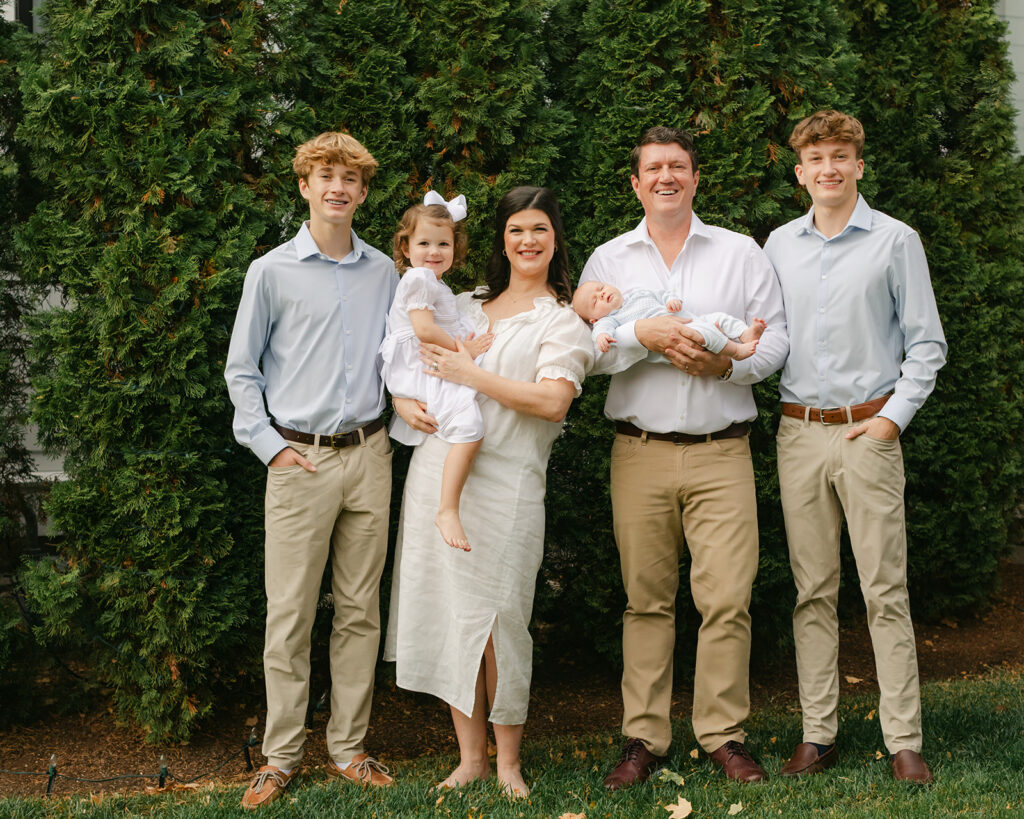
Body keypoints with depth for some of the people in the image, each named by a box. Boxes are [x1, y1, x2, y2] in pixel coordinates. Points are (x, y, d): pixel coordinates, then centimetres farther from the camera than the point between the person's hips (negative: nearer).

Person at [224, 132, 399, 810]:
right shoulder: (272, 272, 0)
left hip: (369, 455, 3)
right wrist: (269, 445, -4)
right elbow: (241, 371, 4)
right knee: (290, 613, -2)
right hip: (301, 460, -3)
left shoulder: (382, 271, 10)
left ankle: (348, 748, 17)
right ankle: (282, 756, 8)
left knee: (360, 610, 7)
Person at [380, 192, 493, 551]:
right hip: (425, 370, -11)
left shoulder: (434, 284, 24)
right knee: (469, 428, -27)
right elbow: (424, 329, -19)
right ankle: (448, 510, -31)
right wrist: (464, 350, -14)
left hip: (443, 369, 11)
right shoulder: (419, 279, -9)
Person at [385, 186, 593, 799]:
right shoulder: (464, 307, 18)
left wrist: (471, 375, -10)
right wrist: (403, 399, 2)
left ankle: (508, 764, 11)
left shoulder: (562, 319, 4)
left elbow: (553, 401, -11)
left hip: (505, 481, -4)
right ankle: (470, 757, 17)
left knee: (499, 620, -3)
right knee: (449, 615, 5)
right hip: (438, 468, 4)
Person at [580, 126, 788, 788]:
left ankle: (725, 734, 6)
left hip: (721, 453, -1)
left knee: (727, 599, -6)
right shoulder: (608, 260, 11)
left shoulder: (741, 253, 10)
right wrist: (644, 335, -15)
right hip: (640, 453, 1)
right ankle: (644, 739, 11)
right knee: (647, 600, 4)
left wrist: (727, 364, -13)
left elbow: (775, 338, 6)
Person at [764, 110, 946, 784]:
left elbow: (926, 343, 1)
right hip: (799, 431, 3)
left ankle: (904, 741, 1)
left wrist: (894, 416, -6)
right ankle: (819, 734, 12)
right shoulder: (779, 246, 12)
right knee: (813, 590, 6)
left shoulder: (895, 241, 2)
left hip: (868, 430, -3)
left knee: (886, 590, -4)